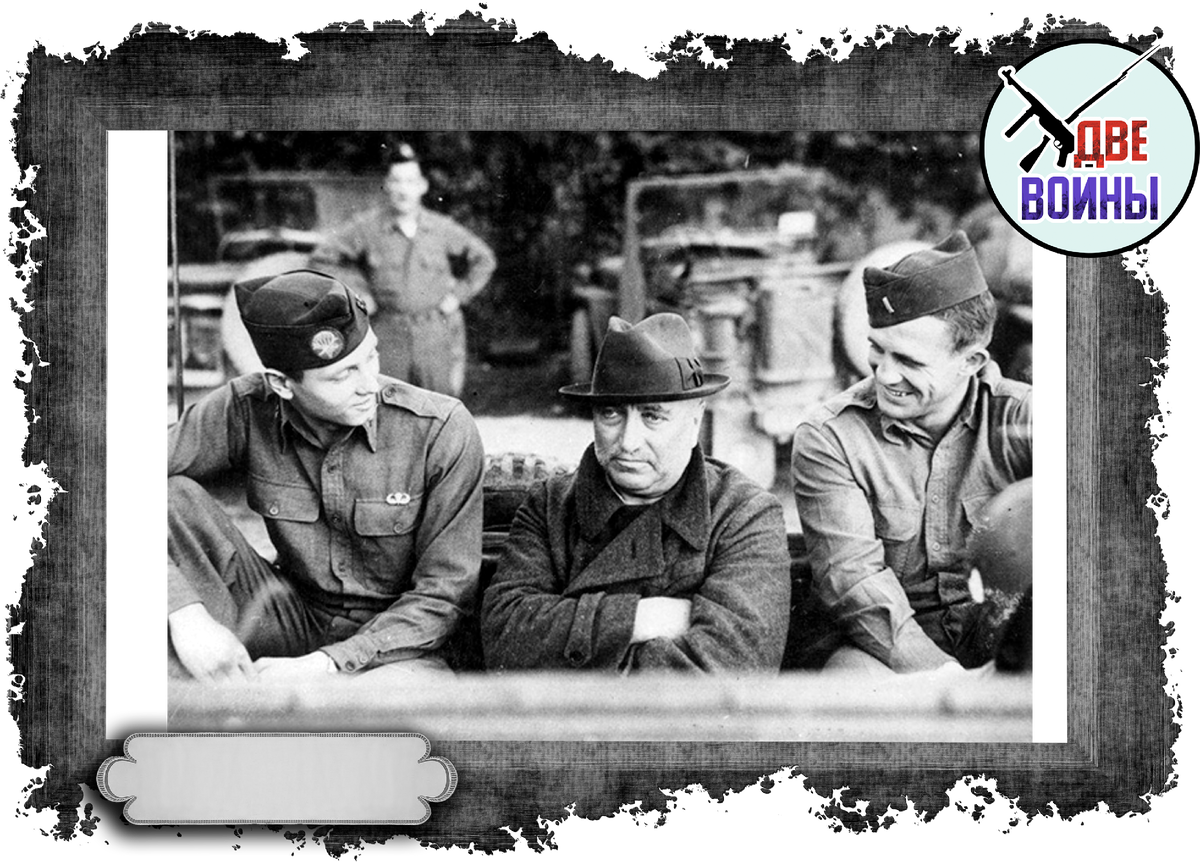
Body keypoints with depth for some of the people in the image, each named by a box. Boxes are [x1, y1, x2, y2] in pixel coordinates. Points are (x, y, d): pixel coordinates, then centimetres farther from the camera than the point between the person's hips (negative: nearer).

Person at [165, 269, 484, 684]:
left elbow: (443, 595, -13)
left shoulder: (441, 429, -17)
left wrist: (325, 665, -23)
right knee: (174, 498, -21)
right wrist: (186, 614, -34)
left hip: (396, 643, -3)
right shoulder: (245, 412, -11)